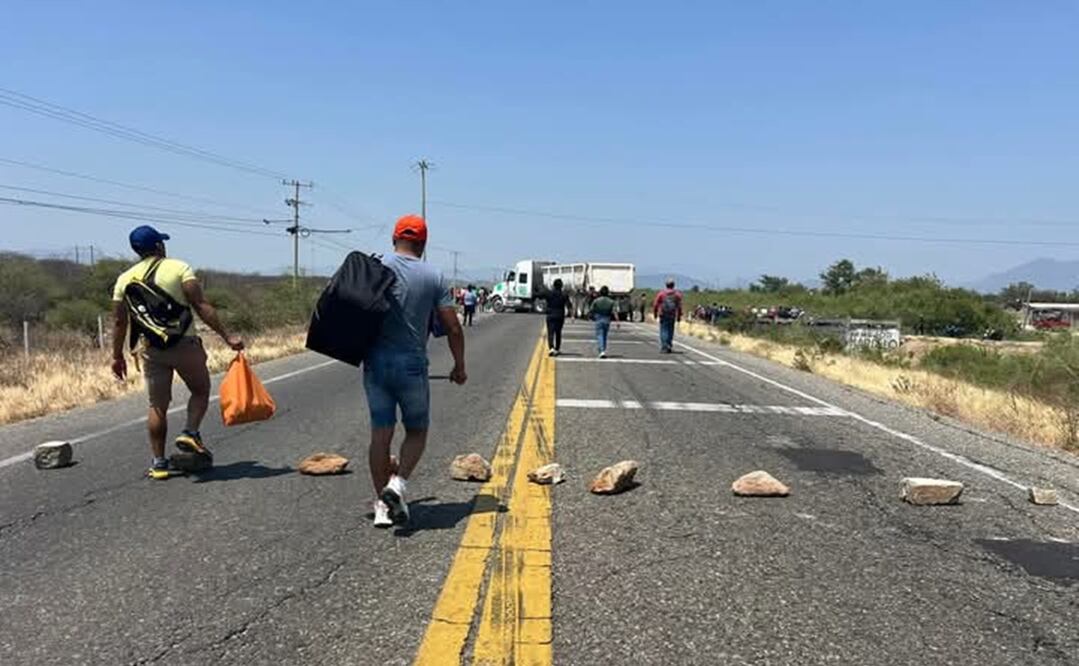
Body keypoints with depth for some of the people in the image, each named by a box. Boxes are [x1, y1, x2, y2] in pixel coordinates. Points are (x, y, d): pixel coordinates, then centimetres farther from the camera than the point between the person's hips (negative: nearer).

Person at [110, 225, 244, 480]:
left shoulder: (125, 279, 8)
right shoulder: (179, 268, -4)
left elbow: (119, 321, 7)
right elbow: (201, 306, -12)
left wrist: (117, 356, 17)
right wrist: (226, 336, -13)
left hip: (151, 350, 4)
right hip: (185, 344, -3)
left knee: (157, 406, 10)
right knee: (200, 391, 16)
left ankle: (159, 462, 12)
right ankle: (190, 433, -5)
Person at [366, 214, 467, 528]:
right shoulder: (433, 277, -1)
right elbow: (453, 328, -1)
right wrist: (459, 366, 11)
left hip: (376, 363, 2)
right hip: (412, 365, -2)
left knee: (380, 434, 9)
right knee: (416, 431, 15)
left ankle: (383, 505, 14)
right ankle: (398, 483, -5)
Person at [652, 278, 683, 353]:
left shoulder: (661, 293, -2)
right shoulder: (677, 294, 3)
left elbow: (656, 304, -1)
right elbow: (679, 306, 0)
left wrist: (655, 313, 11)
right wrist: (679, 316, 7)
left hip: (663, 315, -2)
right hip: (672, 315, 2)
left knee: (663, 331, -1)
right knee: (670, 331, 12)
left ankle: (664, 348, -11)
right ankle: (669, 347, 14)